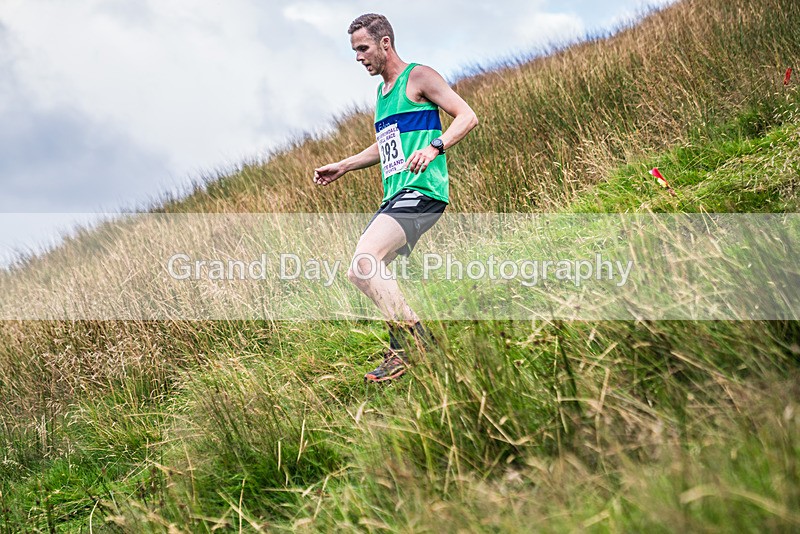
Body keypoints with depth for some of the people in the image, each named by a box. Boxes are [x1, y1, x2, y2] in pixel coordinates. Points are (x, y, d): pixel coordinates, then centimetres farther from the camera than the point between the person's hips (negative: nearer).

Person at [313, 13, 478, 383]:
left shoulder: (418, 77, -3)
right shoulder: (382, 91, 23)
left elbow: (467, 117, -10)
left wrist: (434, 148, -25)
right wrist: (343, 167, 31)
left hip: (421, 191, -10)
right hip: (394, 198, 10)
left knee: (364, 260, -26)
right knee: (361, 272, 5)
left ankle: (414, 337, -19)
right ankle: (402, 353, 9)